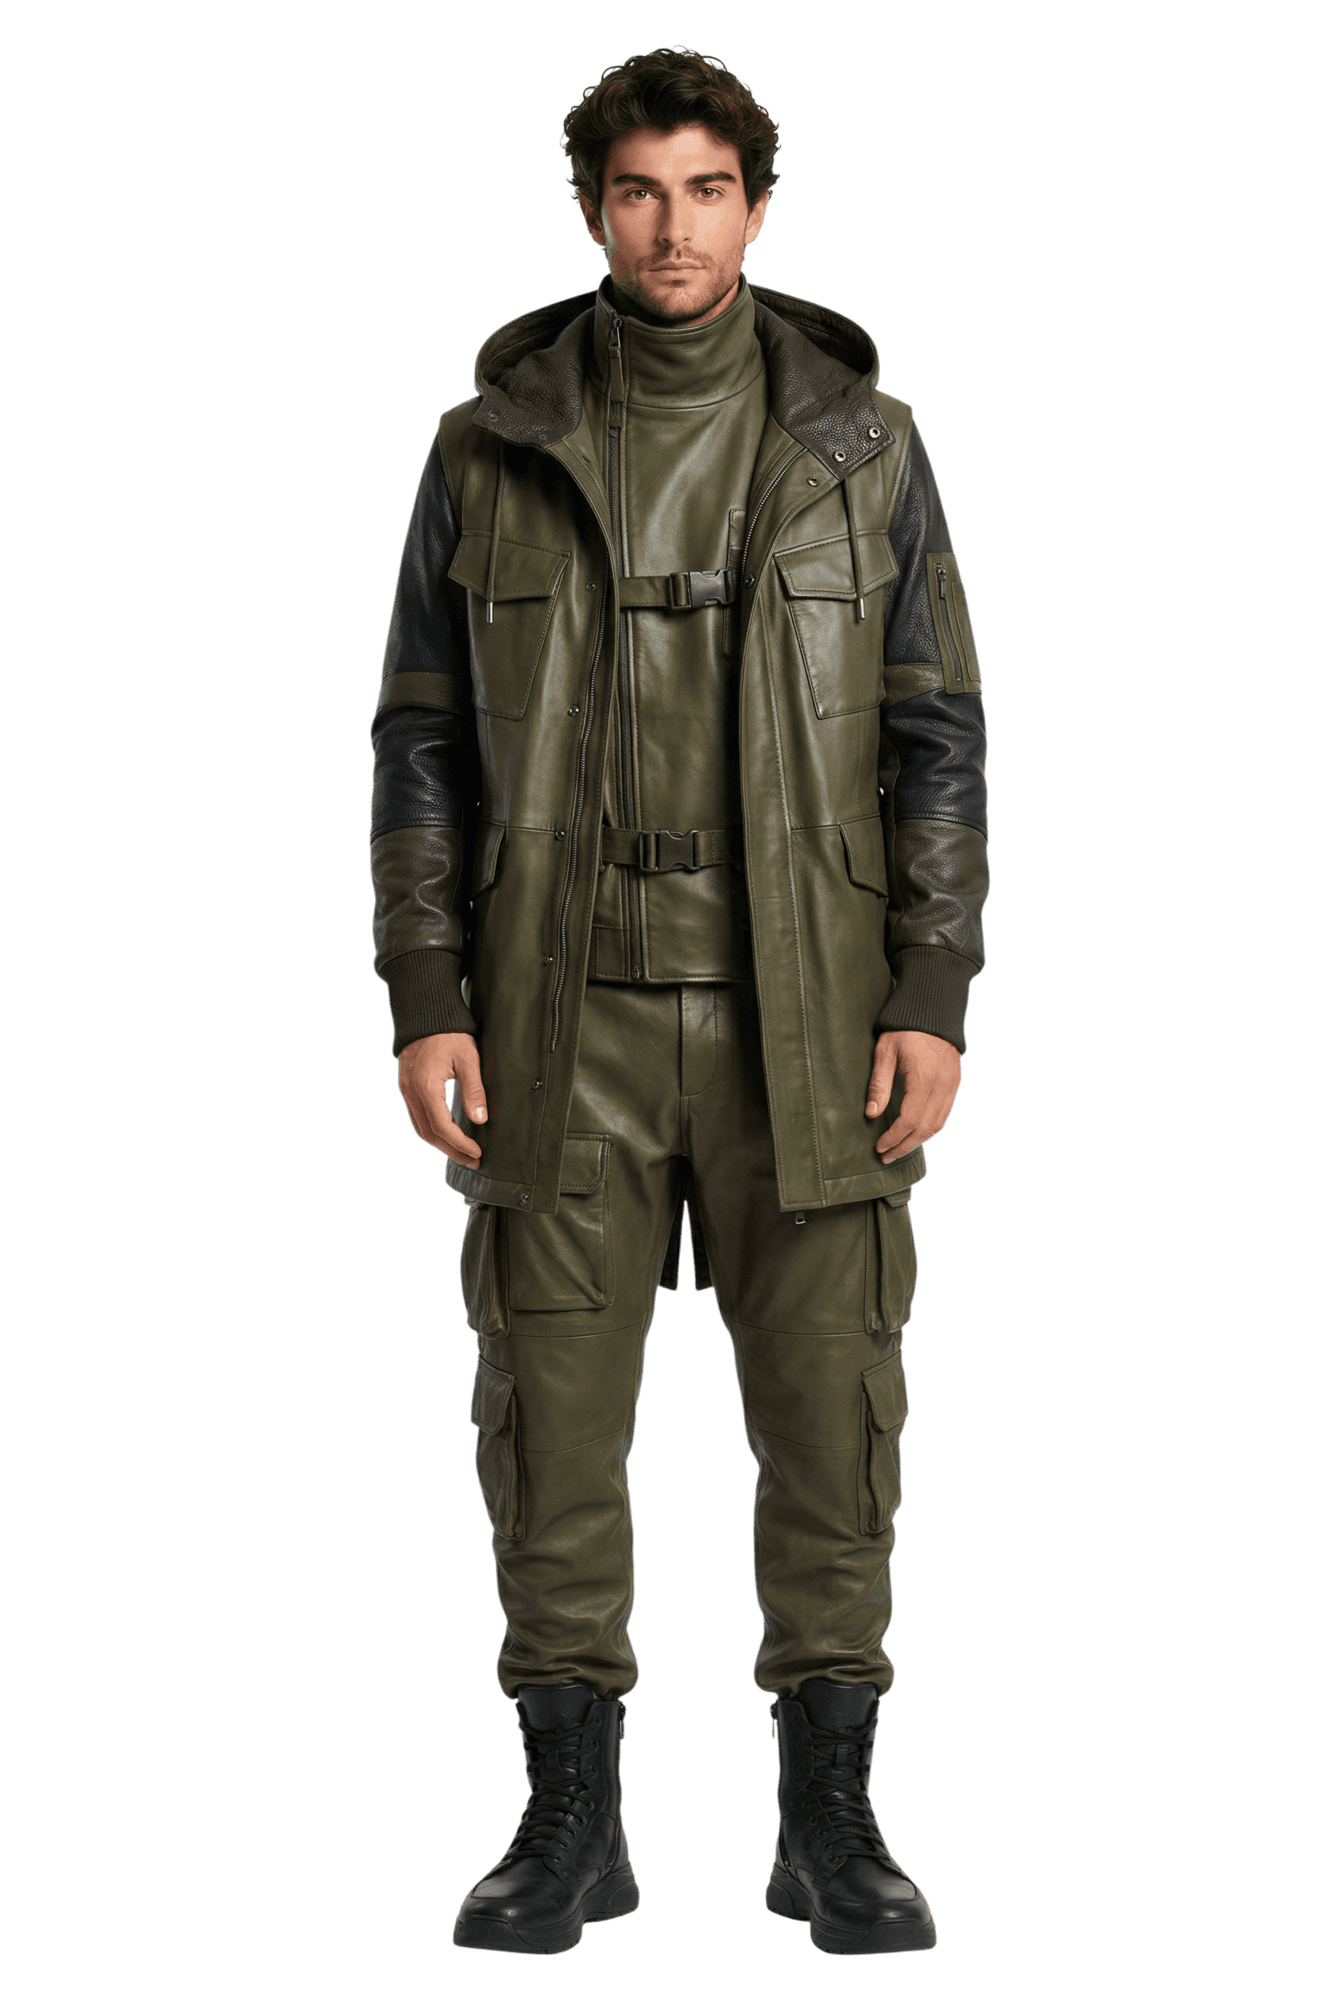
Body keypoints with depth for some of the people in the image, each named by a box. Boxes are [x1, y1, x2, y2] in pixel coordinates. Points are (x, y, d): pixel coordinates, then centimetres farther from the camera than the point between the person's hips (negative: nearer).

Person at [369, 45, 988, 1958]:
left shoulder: (862, 443, 2)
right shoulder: (490, 450, 3)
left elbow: (936, 739, 2)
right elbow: (424, 742, 4)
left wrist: (935, 1003, -7)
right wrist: (425, 1004, -5)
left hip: (805, 1016, 0)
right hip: (566, 1017, 1)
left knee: (830, 1410, 1)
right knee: (552, 1415, 2)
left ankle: (831, 1820, 13)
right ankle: (572, 1820, 14)